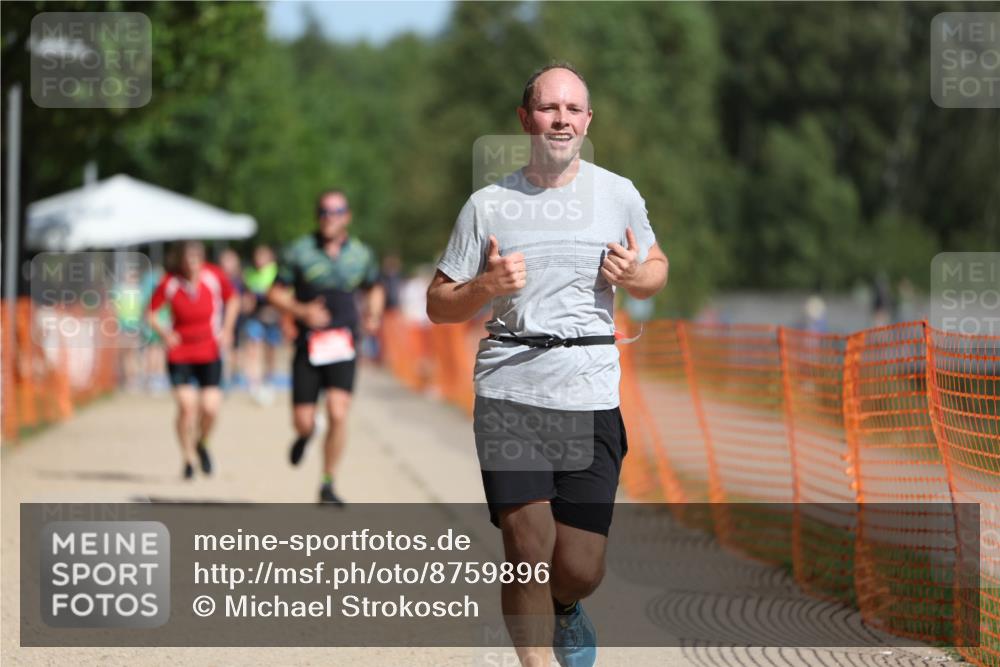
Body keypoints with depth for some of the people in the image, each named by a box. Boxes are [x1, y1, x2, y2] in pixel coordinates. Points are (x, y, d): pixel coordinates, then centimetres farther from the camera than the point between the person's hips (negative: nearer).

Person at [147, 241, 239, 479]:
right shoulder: (169, 283, -10)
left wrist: (226, 330, 2)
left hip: (209, 353, 1)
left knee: (210, 408, -8)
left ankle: (201, 444, 25)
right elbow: (151, 314, 2)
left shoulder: (214, 276, -8)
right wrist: (164, 333, -14)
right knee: (187, 406, -13)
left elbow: (232, 299, 11)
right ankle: (189, 458, 7)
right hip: (179, 354, -1)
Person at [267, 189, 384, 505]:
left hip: (343, 348, 1)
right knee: (303, 420, -2)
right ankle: (305, 434, 39)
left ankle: (328, 485, -2)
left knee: (338, 414, -15)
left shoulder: (361, 254, 7)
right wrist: (301, 311, -15)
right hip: (308, 347, -1)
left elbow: (374, 289, 25)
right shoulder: (298, 252, -1)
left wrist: (373, 315, 5)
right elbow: (275, 293, 2)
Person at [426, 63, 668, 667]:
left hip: (591, 395, 1)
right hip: (510, 392, -1)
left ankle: (564, 610, 36)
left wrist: (634, 277, -2)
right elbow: (438, 305, 9)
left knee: (580, 569, 0)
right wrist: (484, 288, -13)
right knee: (529, 551, -11)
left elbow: (658, 268, 22)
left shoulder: (618, 195, 8)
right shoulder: (489, 204, 5)